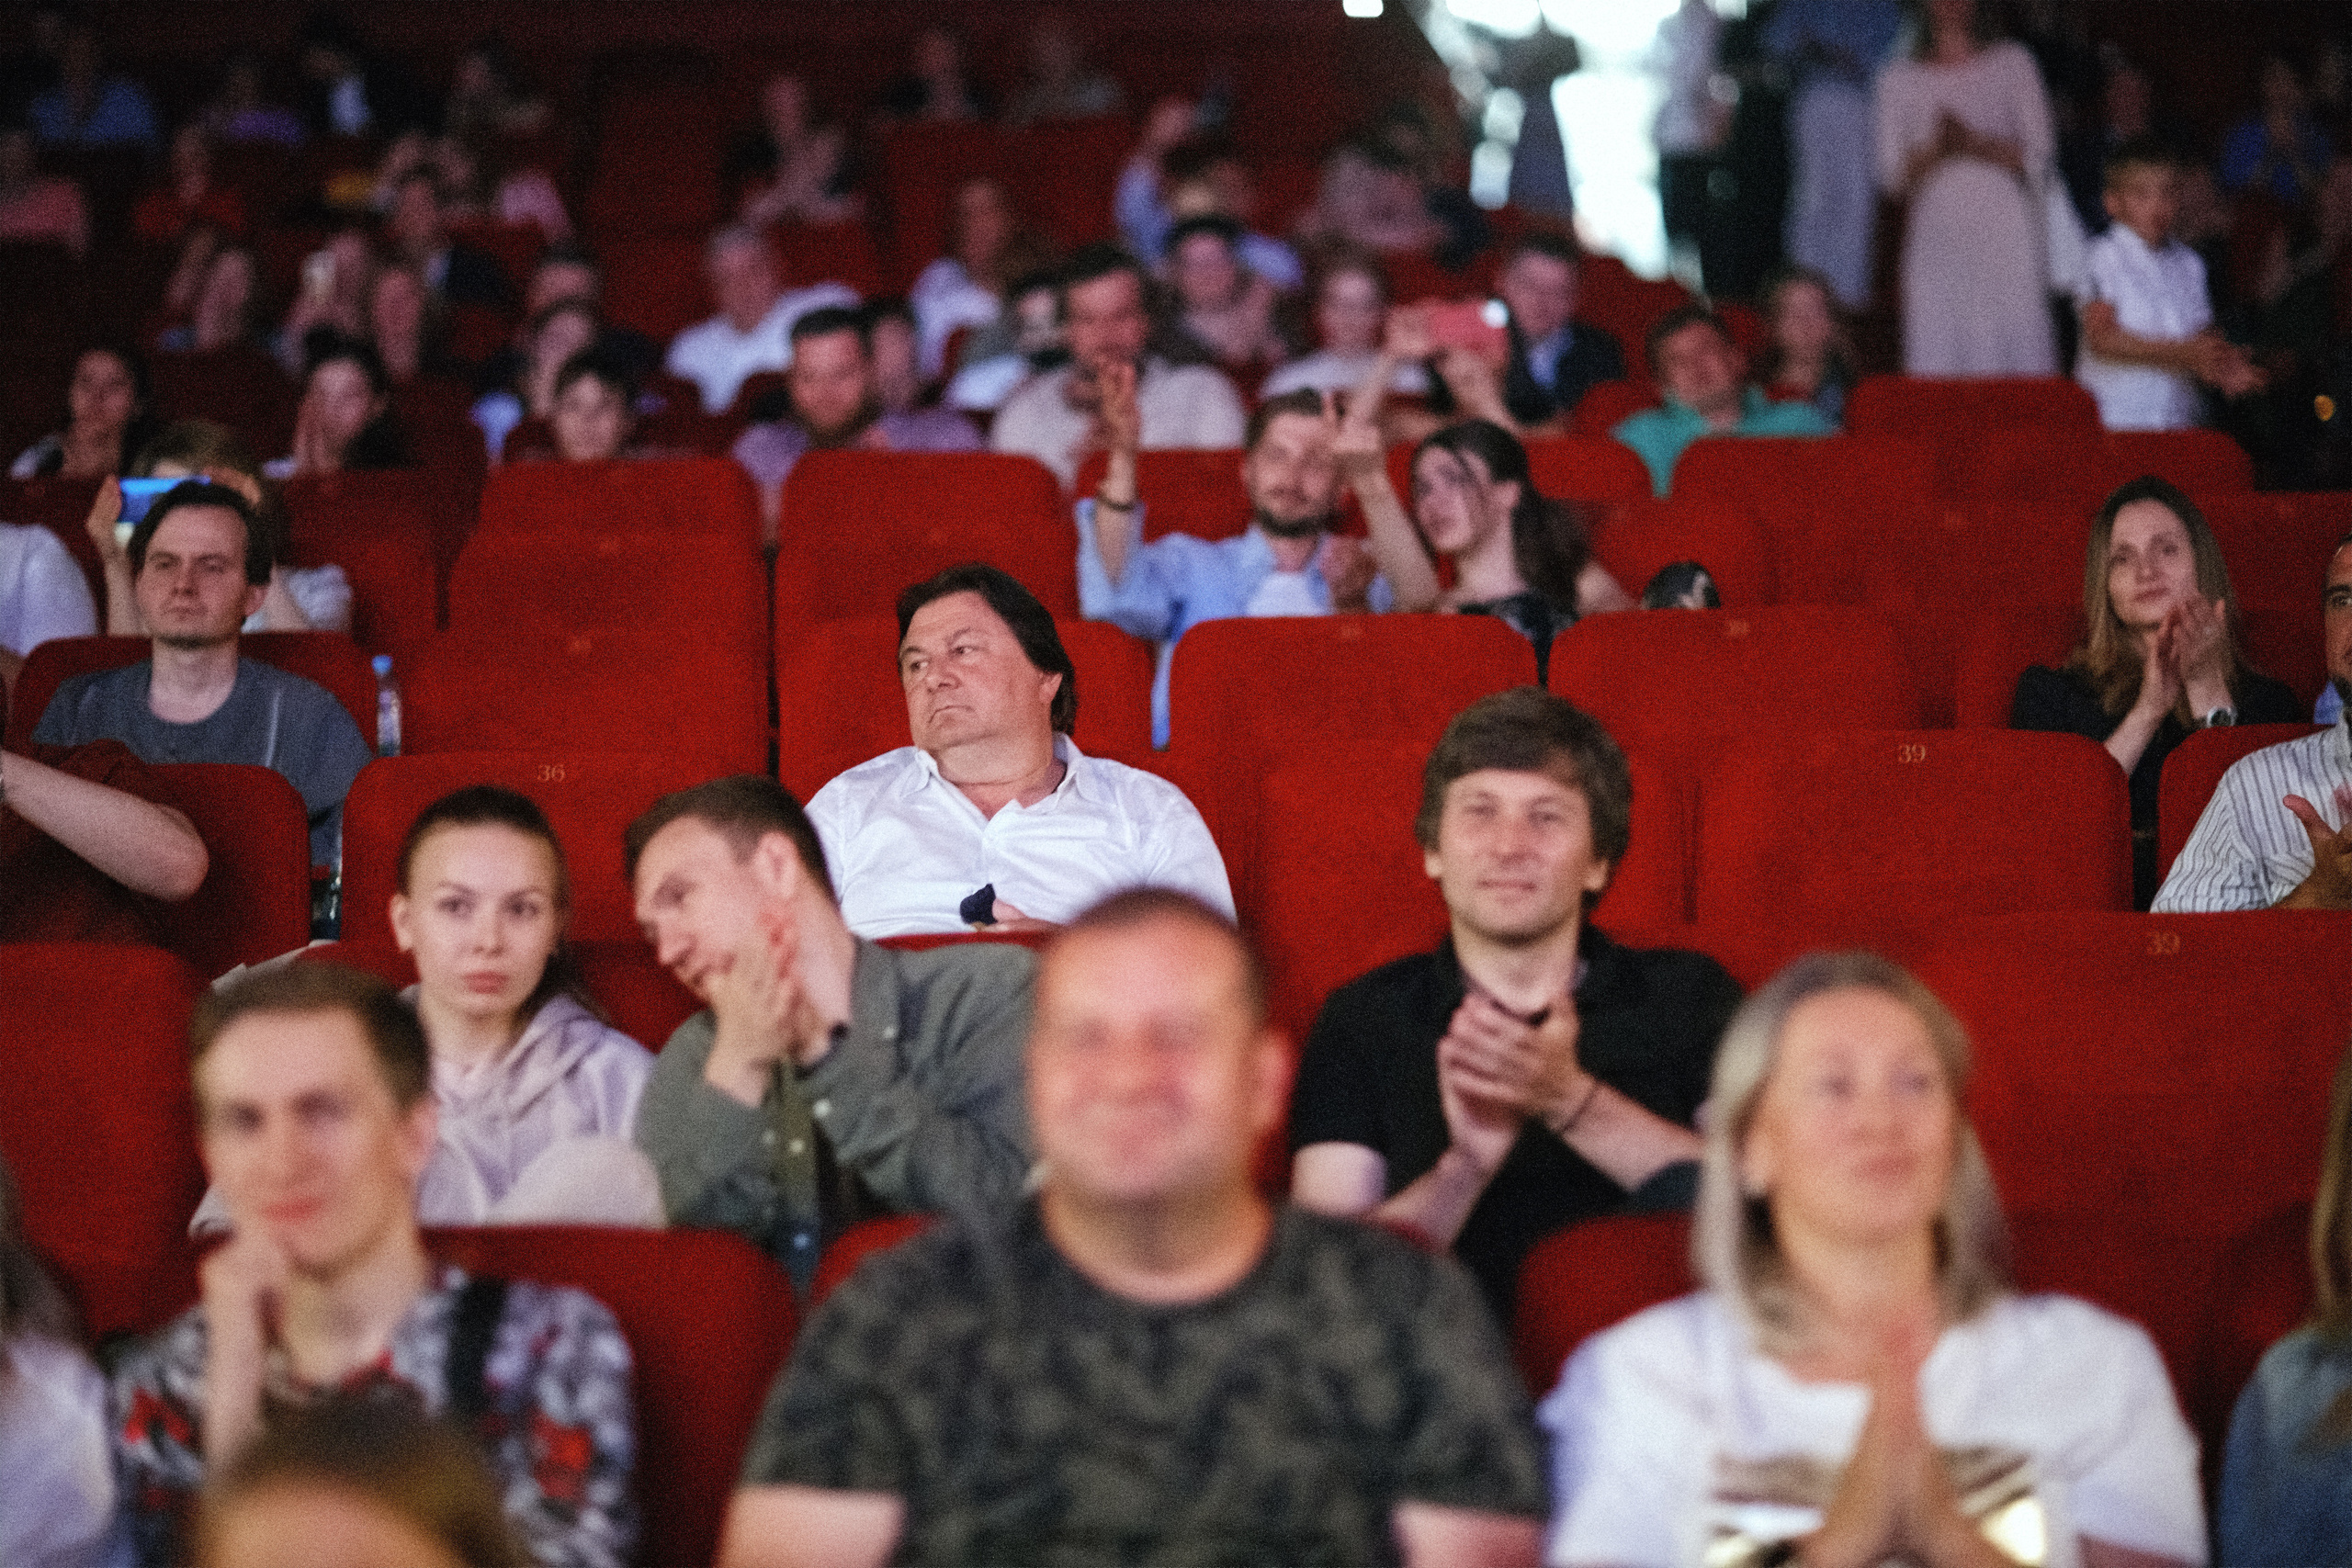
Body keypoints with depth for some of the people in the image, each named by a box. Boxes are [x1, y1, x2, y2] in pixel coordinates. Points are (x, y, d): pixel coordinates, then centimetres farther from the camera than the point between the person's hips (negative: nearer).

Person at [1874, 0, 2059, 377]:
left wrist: (1976, 144, -10)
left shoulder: (2012, 63, 13)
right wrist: (1936, 148, -12)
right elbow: (1891, 175, 7)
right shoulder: (1899, 79, 15)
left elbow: (2038, 155, 5)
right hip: (1935, 229, 1)